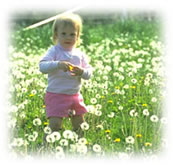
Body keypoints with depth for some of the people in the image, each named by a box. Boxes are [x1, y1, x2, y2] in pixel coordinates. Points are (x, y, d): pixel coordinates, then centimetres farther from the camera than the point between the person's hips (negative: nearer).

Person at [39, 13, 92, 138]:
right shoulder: (54, 51, -7)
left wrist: (82, 72, -18)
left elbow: (89, 73, 4)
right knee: (55, 125, -14)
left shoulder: (80, 54, 6)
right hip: (56, 95, -5)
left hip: (75, 95, 5)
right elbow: (42, 67, -21)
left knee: (80, 125, 12)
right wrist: (58, 64, -36)